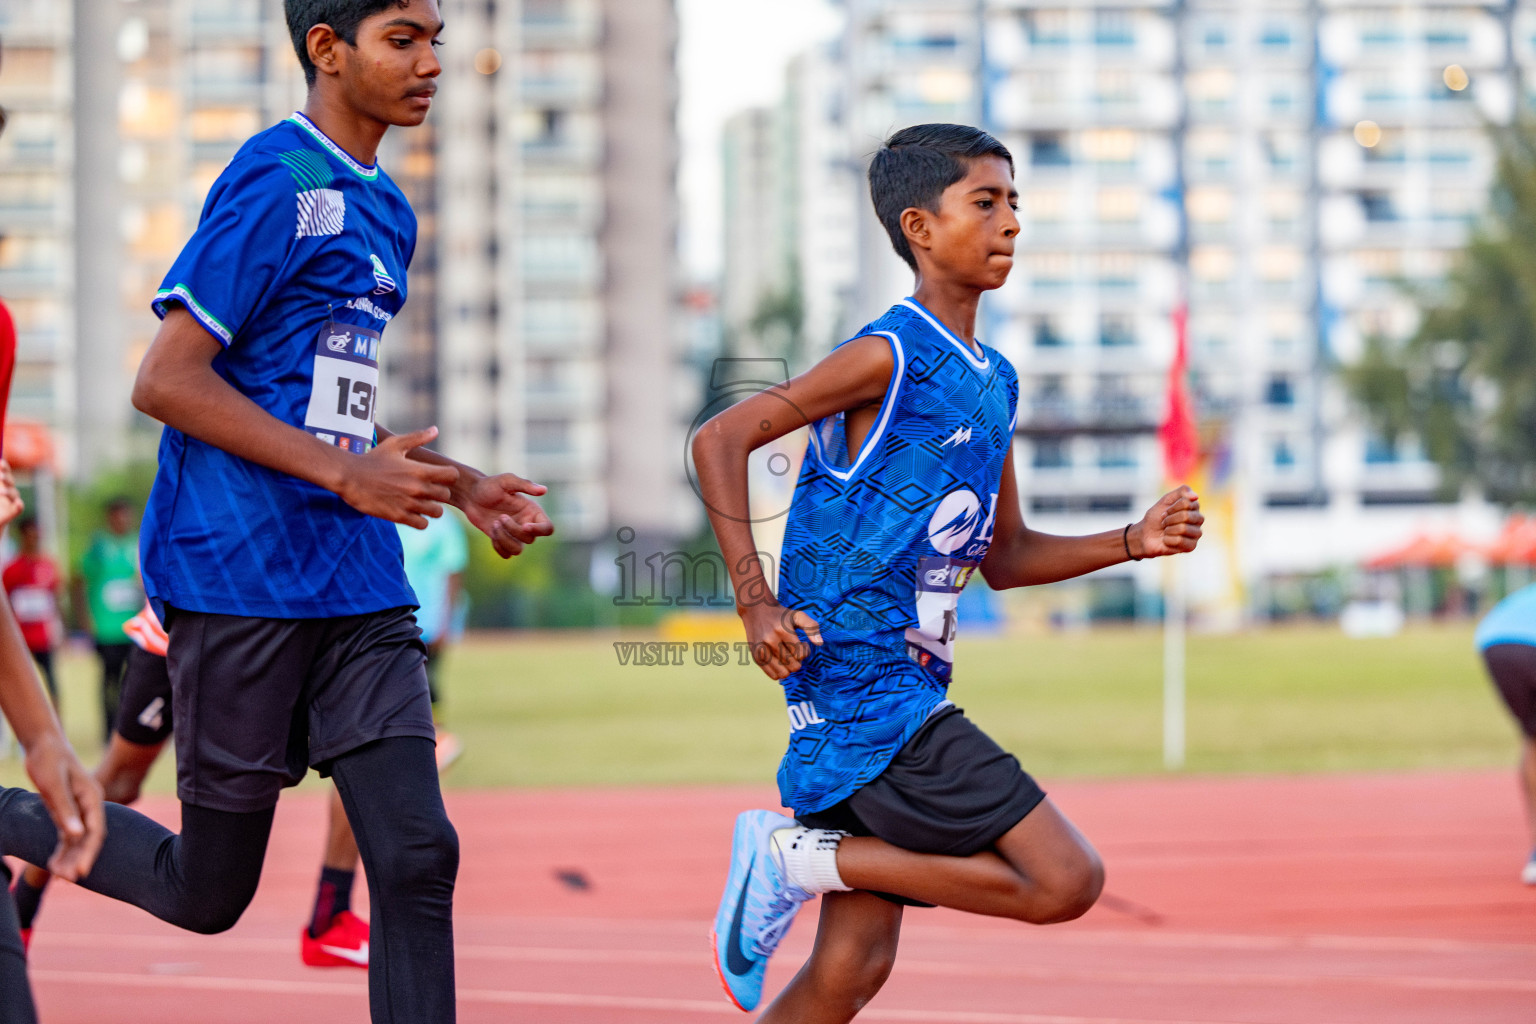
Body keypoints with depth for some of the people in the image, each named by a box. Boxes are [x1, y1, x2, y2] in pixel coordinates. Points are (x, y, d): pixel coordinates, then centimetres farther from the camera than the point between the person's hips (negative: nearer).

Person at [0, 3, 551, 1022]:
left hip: (359, 594, 8)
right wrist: (350, 475, -18)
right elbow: (167, 381, -16)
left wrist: (459, 488, 16)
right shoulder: (278, 182, -11)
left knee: (418, 858, -5)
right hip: (242, 582, -8)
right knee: (207, 893, 3)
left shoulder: (385, 211, 17)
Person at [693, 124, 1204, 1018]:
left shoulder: (994, 383, 15)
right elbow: (721, 439, -13)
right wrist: (755, 601, -19)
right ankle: (802, 855, -5)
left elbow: (1004, 558, 24)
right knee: (1066, 881, -13)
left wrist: (1135, 541, 10)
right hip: (861, 684, -9)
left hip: (910, 686, 9)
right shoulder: (888, 357, -11)